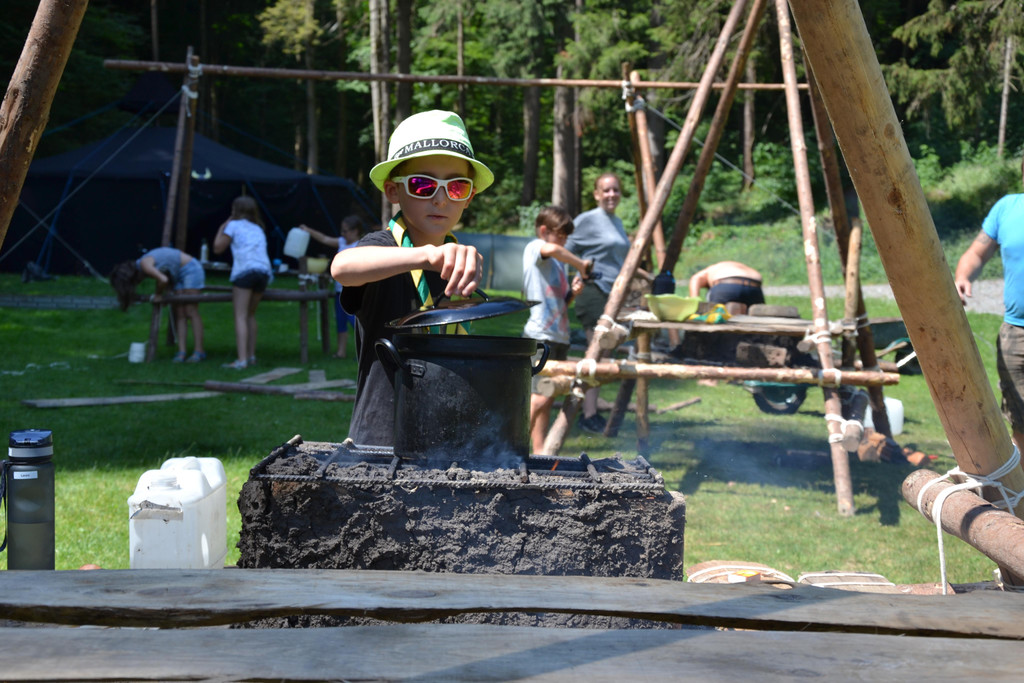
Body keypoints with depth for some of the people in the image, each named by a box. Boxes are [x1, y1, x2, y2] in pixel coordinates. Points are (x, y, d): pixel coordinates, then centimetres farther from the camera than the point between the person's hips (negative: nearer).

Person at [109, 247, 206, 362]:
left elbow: (163, 280, -34)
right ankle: (182, 351, -4)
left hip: (190, 269, -9)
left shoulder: (144, 264, -22)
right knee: (179, 315, 1)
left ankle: (199, 352, -12)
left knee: (191, 313, -11)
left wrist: (158, 294, -16)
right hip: (178, 275, 9)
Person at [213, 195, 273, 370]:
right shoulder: (258, 229, 26)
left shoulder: (234, 225, 10)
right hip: (264, 272, 6)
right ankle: (251, 355, 20)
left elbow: (217, 248, 11)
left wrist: (221, 229, 25)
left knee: (240, 316, -9)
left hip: (244, 271, -6)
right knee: (250, 315, 19)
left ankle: (242, 360, -20)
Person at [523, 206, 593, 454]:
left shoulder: (557, 264, 21)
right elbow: (553, 249, -29)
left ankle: (540, 452, 13)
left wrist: (573, 292, 5)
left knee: (548, 397, 9)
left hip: (559, 336, 9)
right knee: (539, 397, -16)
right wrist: (581, 264, -17)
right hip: (540, 334, -9)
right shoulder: (534, 247, -4)